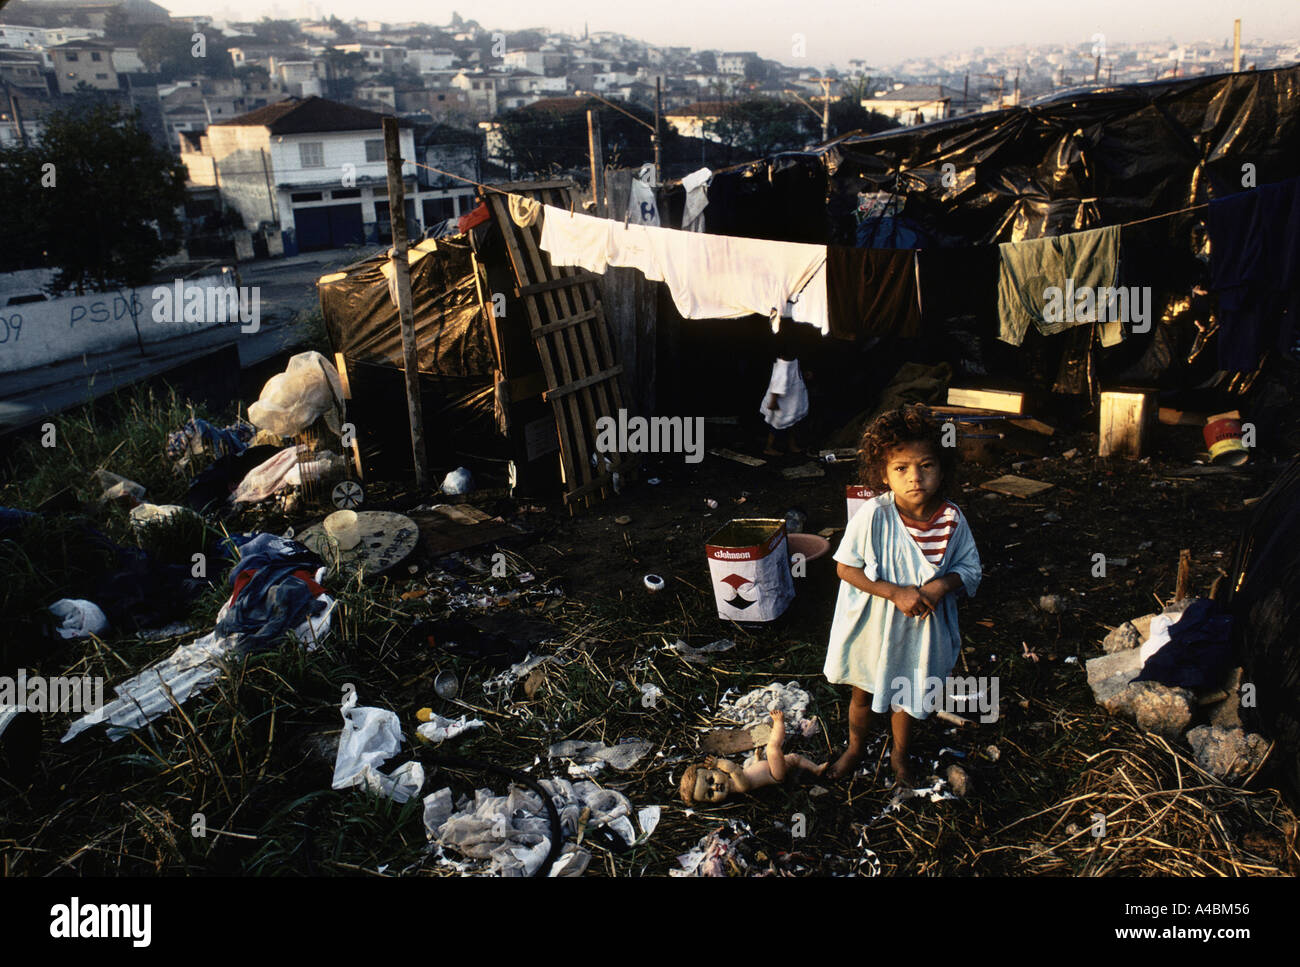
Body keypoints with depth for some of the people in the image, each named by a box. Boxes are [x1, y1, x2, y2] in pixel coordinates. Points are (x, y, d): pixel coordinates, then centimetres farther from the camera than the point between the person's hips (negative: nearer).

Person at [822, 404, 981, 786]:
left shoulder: (952, 520, -17)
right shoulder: (873, 515, -25)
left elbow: (970, 569, -3)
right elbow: (845, 568, -18)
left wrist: (942, 585, -24)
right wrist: (896, 593, -26)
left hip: (922, 629, 2)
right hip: (873, 623, -1)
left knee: (907, 696, 23)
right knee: (864, 692, 22)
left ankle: (900, 755, 51)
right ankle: (856, 747, 51)